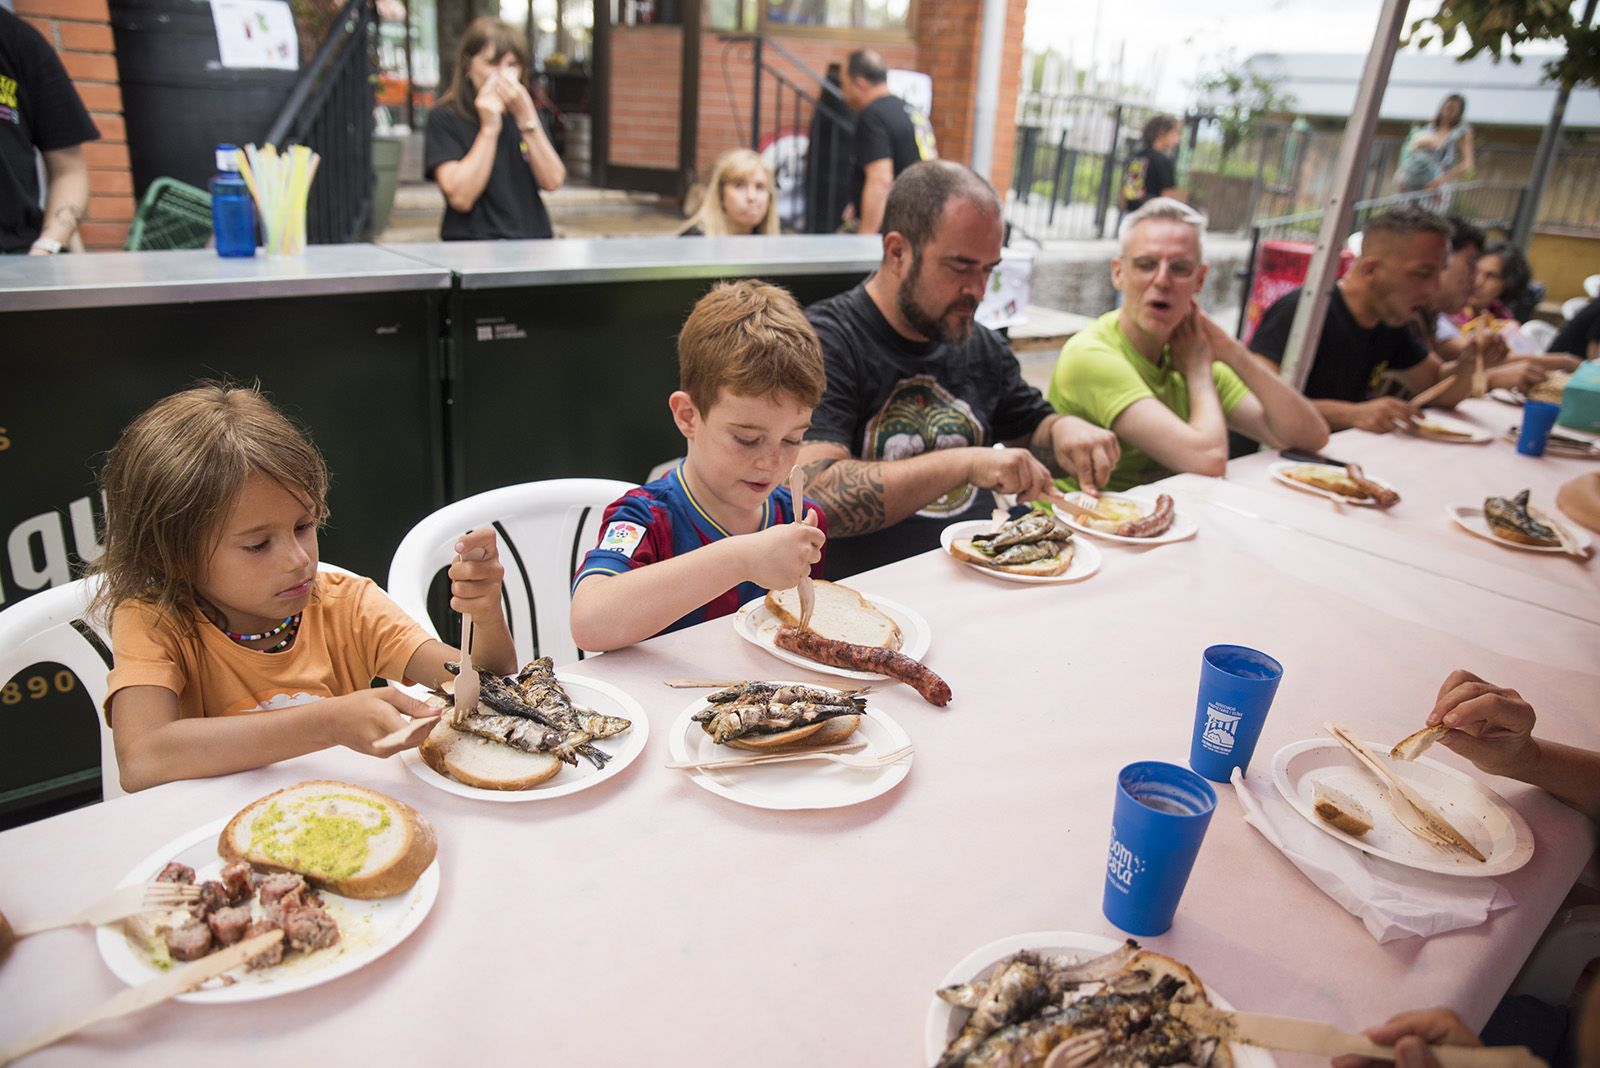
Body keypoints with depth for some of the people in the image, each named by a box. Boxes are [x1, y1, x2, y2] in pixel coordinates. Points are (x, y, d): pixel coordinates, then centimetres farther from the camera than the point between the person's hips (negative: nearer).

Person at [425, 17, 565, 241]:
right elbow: (460, 197, -12)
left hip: (533, 239, 4)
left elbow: (552, 182, 0)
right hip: (473, 247, -4)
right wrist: (489, 128, -11)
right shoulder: (444, 118, 0)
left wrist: (526, 117, -8)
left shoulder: (525, 111, 14)